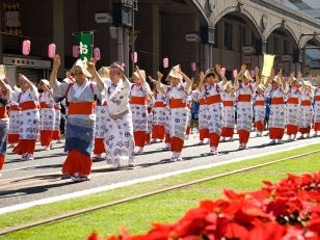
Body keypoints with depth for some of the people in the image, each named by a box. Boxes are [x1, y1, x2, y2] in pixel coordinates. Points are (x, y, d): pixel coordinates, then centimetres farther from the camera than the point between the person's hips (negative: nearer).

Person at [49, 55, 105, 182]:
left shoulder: (92, 86, -3)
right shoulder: (69, 87, 5)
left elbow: (102, 87, -24)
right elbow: (53, 84, -4)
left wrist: (93, 71, -36)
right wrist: (55, 67, -17)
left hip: (87, 123, -2)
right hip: (72, 123, 2)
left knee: (84, 148, 7)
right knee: (74, 148, -4)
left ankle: (83, 172, 21)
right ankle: (75, 172, 3)